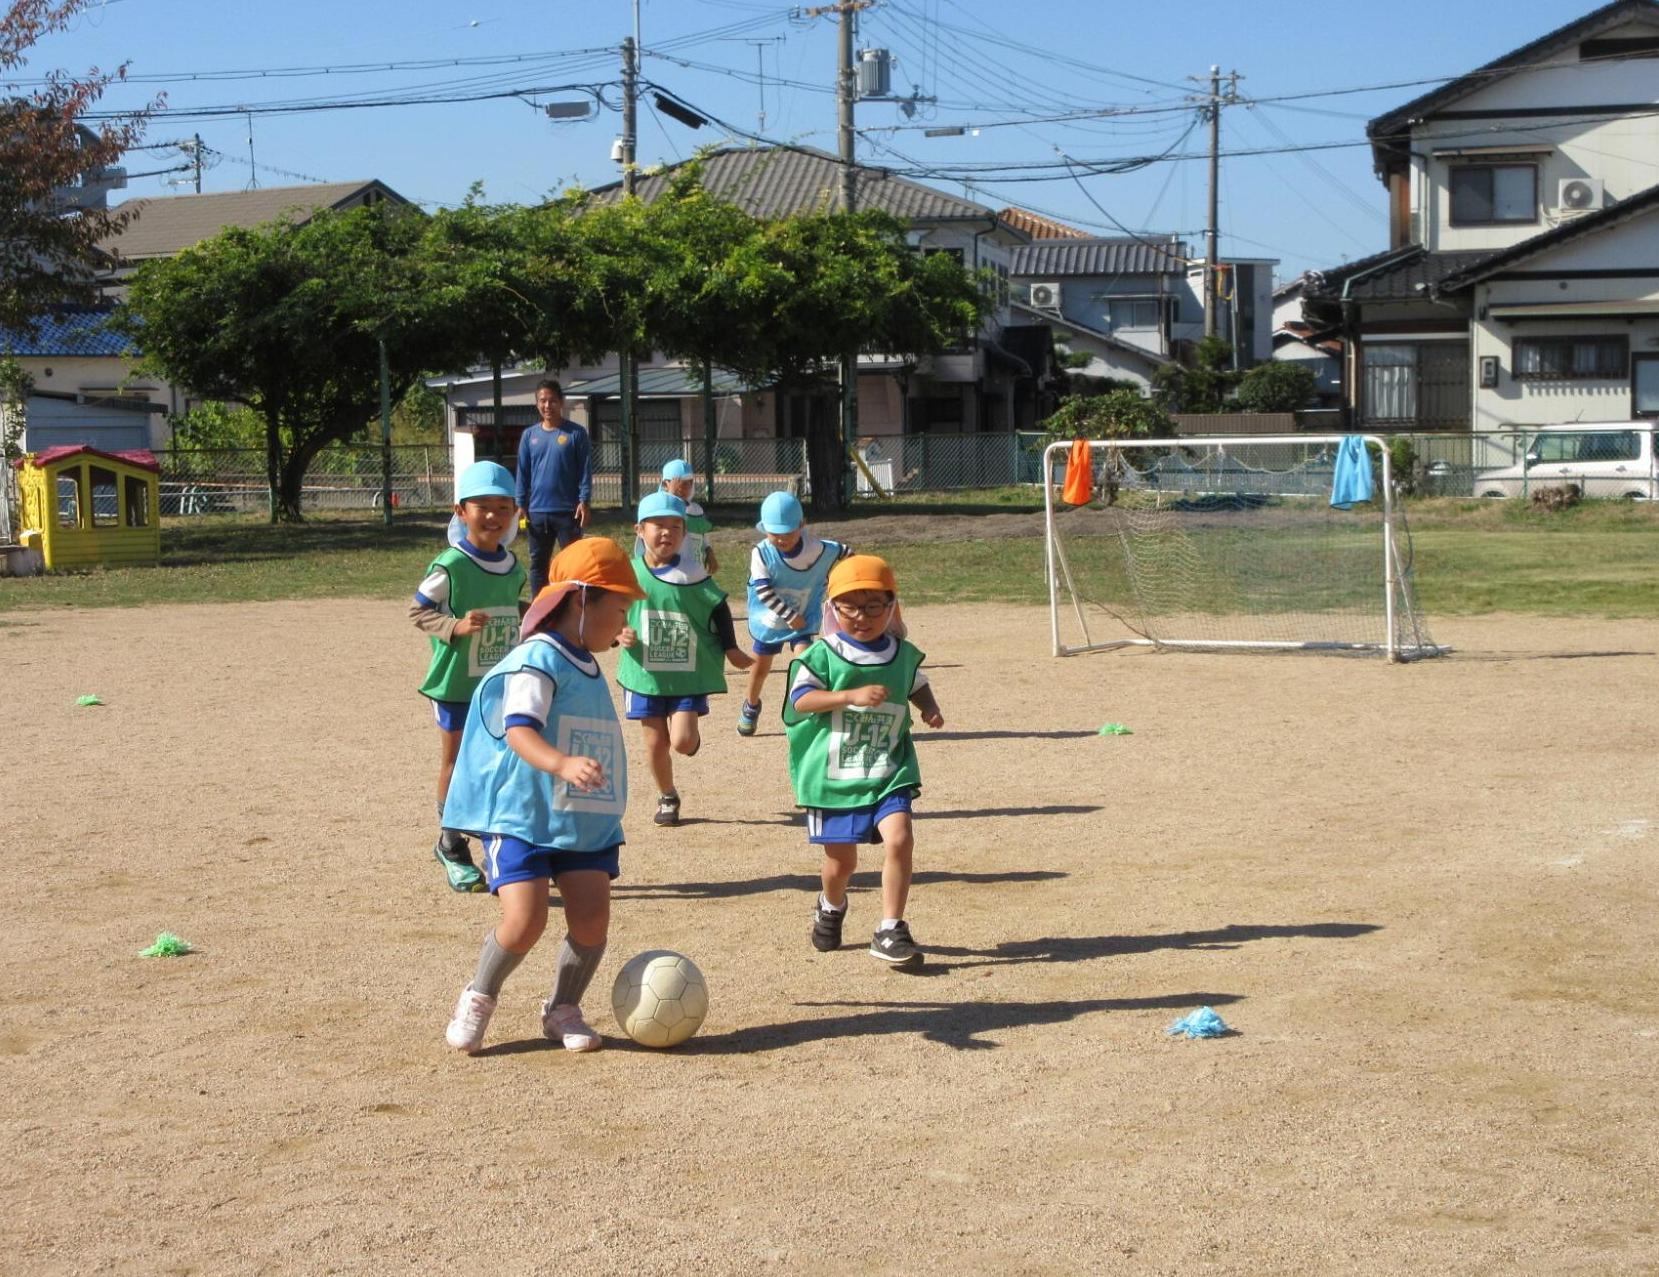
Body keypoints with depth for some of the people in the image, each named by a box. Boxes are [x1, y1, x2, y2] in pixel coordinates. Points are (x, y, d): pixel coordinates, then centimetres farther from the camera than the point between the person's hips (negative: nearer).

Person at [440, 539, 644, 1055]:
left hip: (585, 821, 8)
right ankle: (478, 999, 10)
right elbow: (518, 731, -27)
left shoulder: (588, 667, 16)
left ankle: (563, 1010, 16)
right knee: (525, 920, -16)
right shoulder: (536, 660, -13)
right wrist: (562, 764, -44)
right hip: (520, 817, -8)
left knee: (592, 917, -5)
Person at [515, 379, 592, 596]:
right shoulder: (529, 435, 7)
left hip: (568, 510, -3)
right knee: (538, 563, 9)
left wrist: (584, 501, -11)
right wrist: (521, 505, 3)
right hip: (537, 511, 3)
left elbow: (585, 470, -3)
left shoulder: (576, 434, -3)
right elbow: (523, 472, 9)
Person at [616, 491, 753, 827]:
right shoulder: (630, 575, -4)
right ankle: (667, 798, 29)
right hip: (645, 673, 1)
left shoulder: (694, 576, -7)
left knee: (682, 741, -11)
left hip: (690, 674, -1)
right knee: (656, 742, 6)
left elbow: (719, 611, 5)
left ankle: (693, 737, 27)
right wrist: (620, 633, -13)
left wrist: (731, 650, 4)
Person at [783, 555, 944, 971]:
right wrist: (852, 695, -30)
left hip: (889, 772, 2)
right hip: (832, 776, -2)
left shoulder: (904, 655, 5)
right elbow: (801, 698, -18)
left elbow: (917, 685, 24)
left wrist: (929, 707, 2)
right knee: (841, 859, 8)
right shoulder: (823, 655, -7)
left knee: (899, 839, -19)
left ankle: (890, 931, -9)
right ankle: (831, 906, 43)